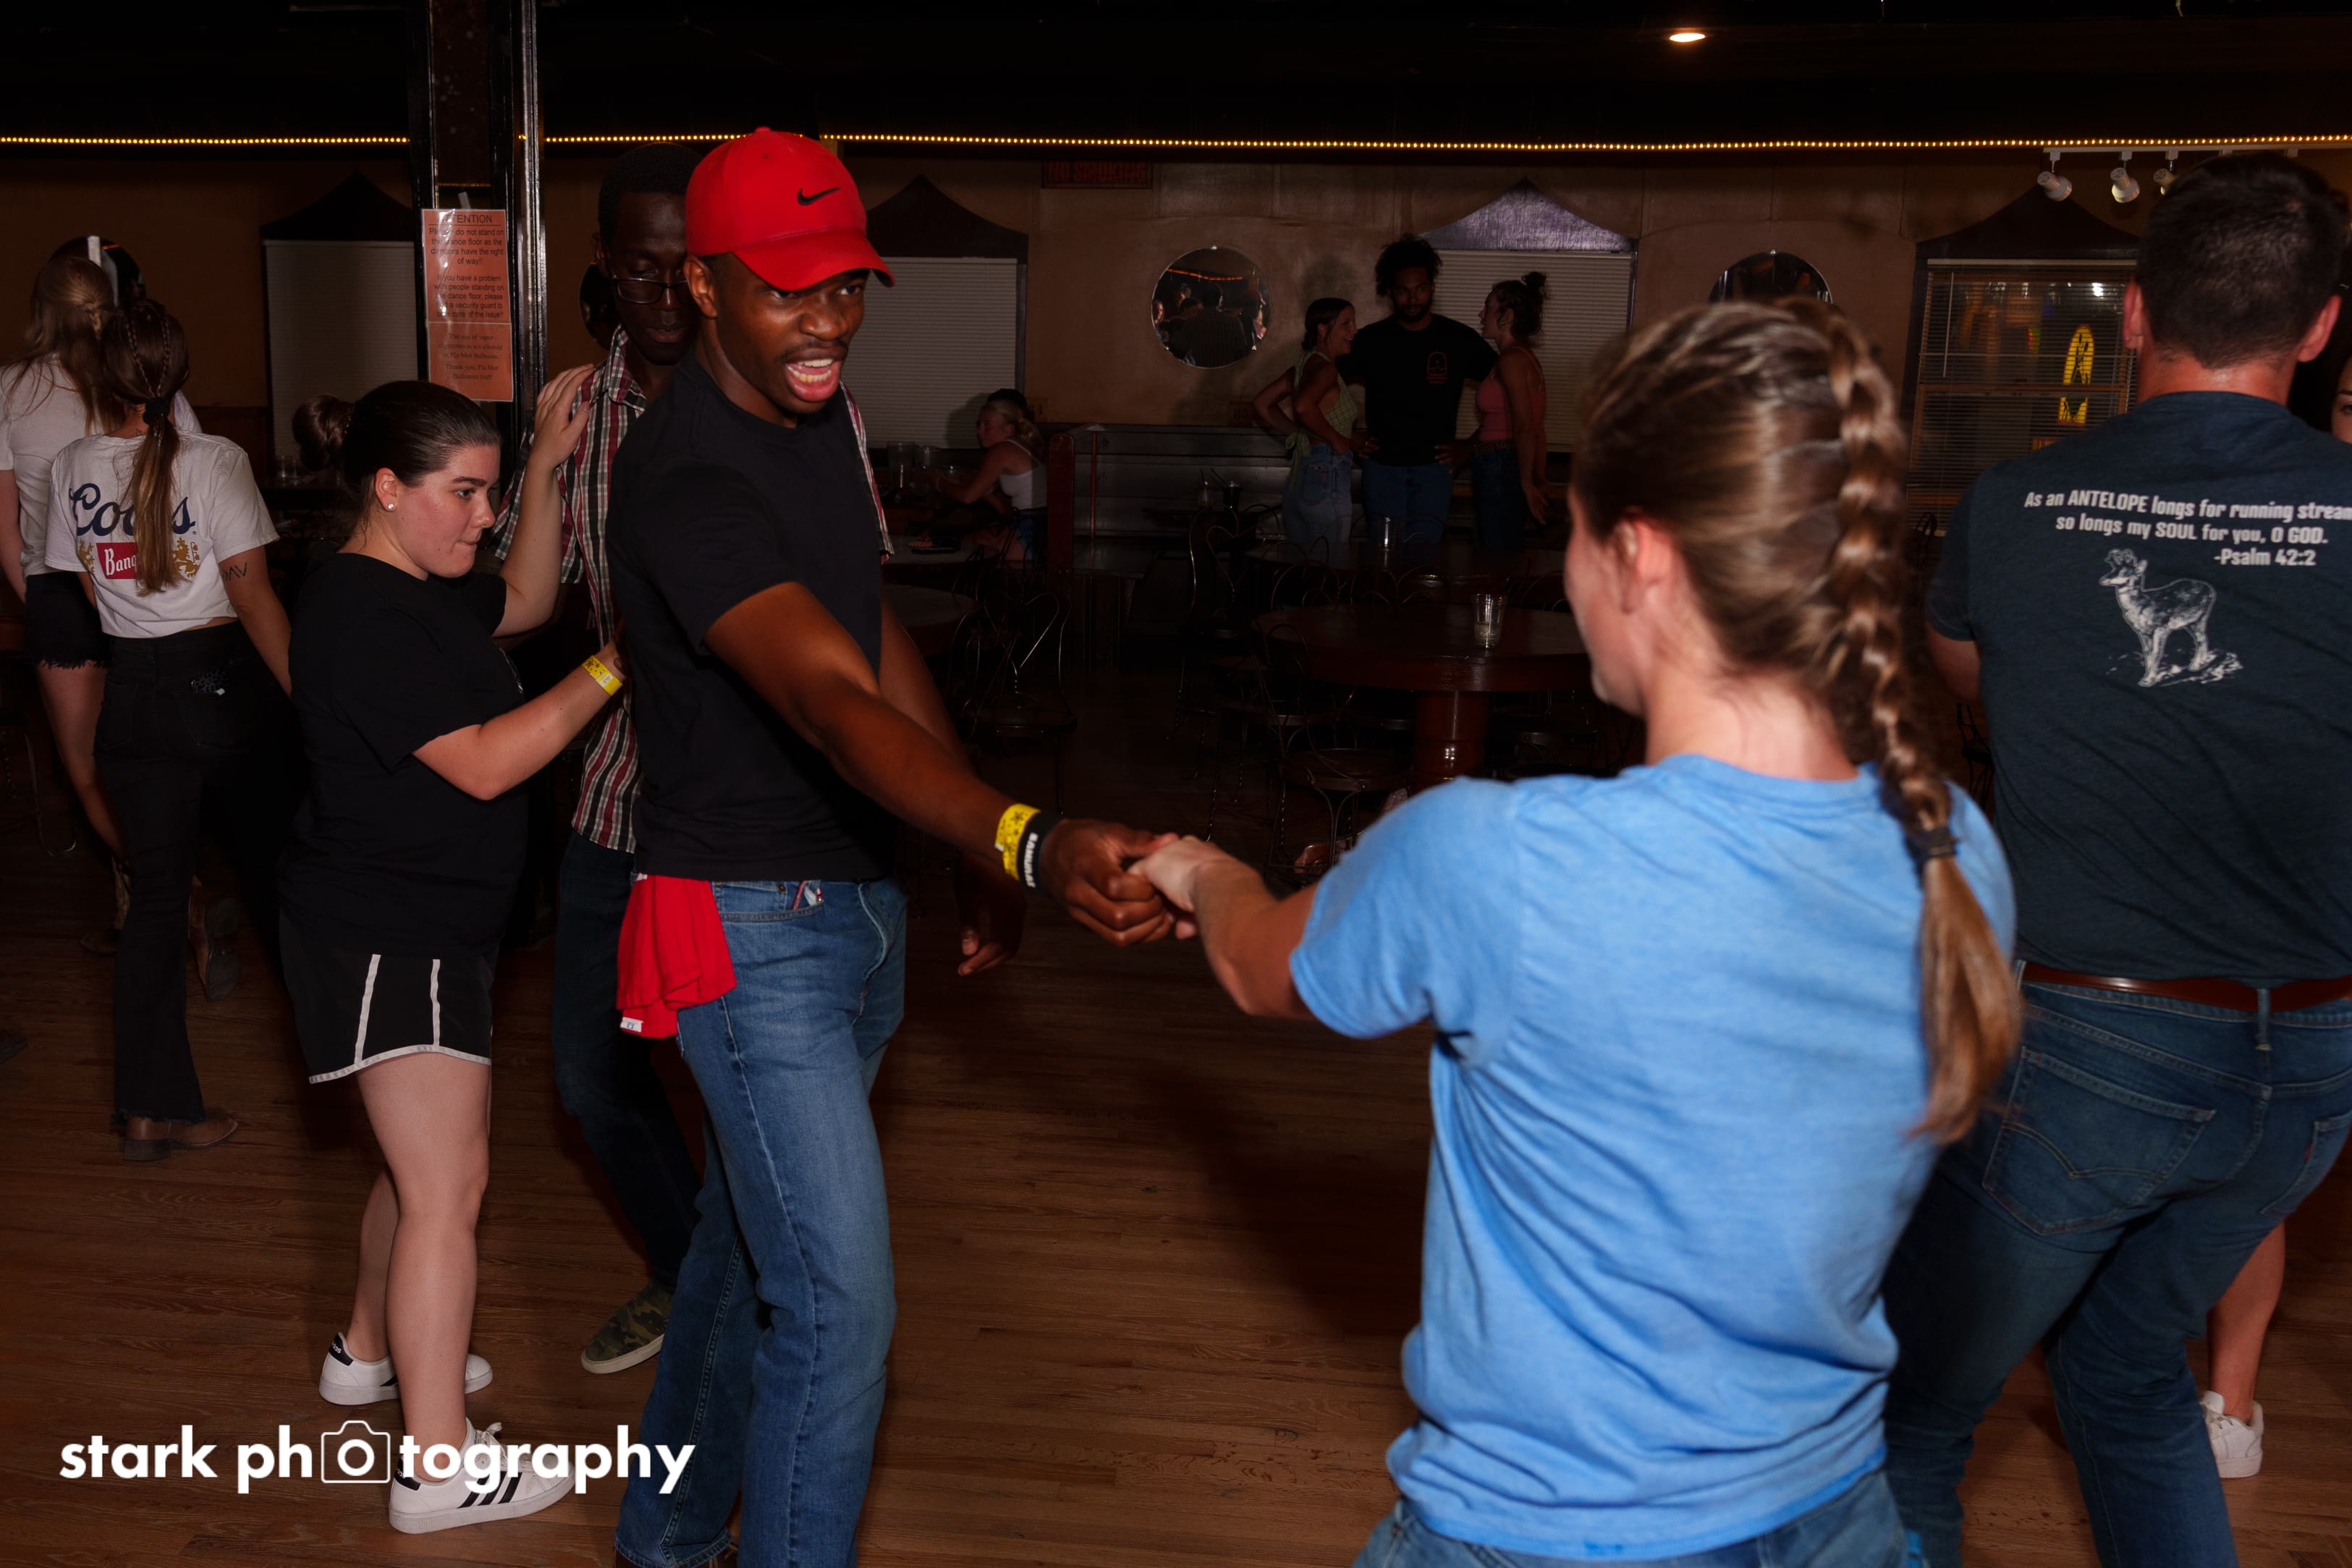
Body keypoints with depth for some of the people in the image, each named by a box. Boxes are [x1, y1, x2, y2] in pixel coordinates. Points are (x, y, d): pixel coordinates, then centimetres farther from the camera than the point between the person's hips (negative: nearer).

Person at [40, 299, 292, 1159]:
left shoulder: (73, 468, 3)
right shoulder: (214, 461, -11)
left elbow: (85, 590, 9)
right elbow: (253, 596, -14)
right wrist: (307, 697, -10)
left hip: (133, 692, 4)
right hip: (223, 679, -3)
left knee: (154, 894, 6)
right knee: (268, 866, 13)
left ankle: (152, 1105, 6)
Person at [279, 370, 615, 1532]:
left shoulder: (415, 590, 10)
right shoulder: (363, 617, -20)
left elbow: (526, 601, 23)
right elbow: (483, 762, -24)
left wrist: (546, 468, 12)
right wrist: (609, 668, -22)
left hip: (430, 926, 11)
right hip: (385, 937, -10)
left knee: (424, 1161, 23)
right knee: (448, 1184, -9)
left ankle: (369, 1351, 43)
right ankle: (440, 1467, -2)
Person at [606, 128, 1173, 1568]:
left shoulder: (825, 415, 5)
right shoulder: (688, 477, -24)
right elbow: (837, 707, -38)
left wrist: (988, 855, 12)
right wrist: (1034, 843, -53)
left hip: (861, 901, 9)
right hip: (751, 923, -9)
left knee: (751, 1245, 22)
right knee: (840, 1304, -10)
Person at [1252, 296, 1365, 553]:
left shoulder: (1306, 364, 12)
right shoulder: (1324, 367, -13)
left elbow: (1262, 404, 19)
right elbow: (1303, 406, -32)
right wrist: (1340, 441, -20)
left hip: (1300, 479, 9)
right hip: (1327, 480, -9)